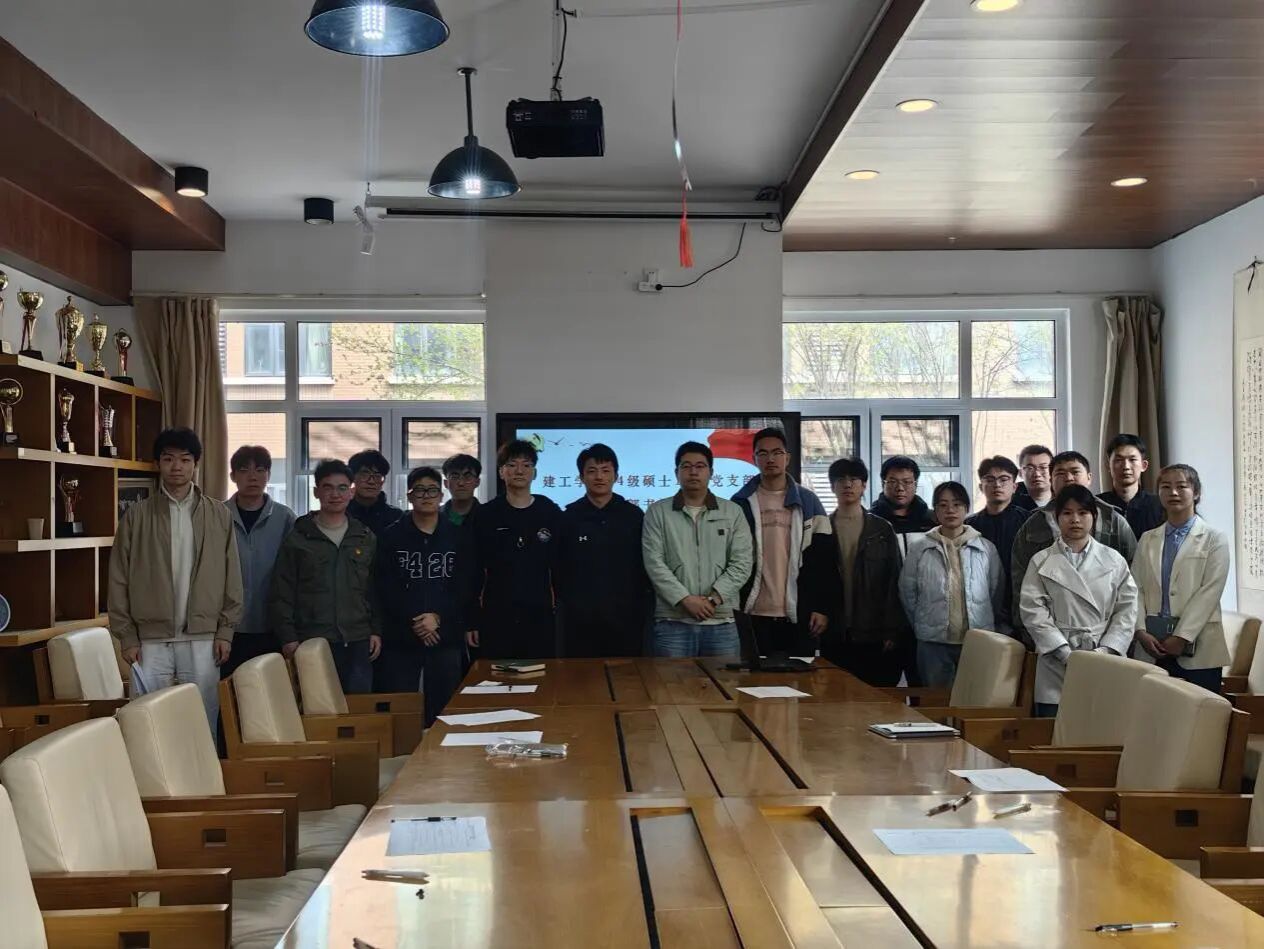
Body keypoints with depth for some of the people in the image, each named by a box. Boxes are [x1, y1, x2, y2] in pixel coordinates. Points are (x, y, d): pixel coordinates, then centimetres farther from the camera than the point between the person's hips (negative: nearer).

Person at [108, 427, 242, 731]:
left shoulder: (219, 516, 5)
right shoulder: (136, 516, 2)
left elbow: (231, 578, 5)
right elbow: (120, 580, 2)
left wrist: (225, 630, 0)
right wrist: (127, 636, -2)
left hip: (202, 639, 0)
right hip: (151, 640, 0)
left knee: (203, 722, 6)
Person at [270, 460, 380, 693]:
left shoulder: (367, 539, 12)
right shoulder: (297, 539, 4)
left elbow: (376, 591, 14)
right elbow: (281, 595, 2)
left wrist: (376, 631, 6)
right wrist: (288, 638, -5)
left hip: (358, 643, 2)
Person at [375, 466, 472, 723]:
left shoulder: (459, 537, 8)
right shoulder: (391, 537, 4)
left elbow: (464, 587, 1)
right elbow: (385, 587, -5)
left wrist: (438, 618, -12)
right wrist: (414, 622, -14)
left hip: (447, 637, 1)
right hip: (400, 639, -1)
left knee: (442, 710, 3)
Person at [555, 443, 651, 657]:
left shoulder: (634, 516, 5)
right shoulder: (568, 517, 4)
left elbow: (647, 565, 7)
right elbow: (558, 567, 6)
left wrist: (643, 606, 2)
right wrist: (568, 599, 1)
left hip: (627, 617, 1)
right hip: (579, 619, 0)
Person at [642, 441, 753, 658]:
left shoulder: (732, 512, 10)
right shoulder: (658, 512, 6)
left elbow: (742, 562, 2)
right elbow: (654, 563, -3)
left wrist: (714, 598, -11)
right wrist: (686, 599, -13)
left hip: (721, 622, 1)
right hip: (672, 622, -1)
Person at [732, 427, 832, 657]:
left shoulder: (808, 501, 6)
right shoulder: (740, 503, 5)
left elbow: (822, 559, 4)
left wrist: (821, 607, -3)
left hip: (798, 615, 0)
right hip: (754, 614, 0)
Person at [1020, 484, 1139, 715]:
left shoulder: (1114, 560, 10)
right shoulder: (1041, 562, 7)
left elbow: (1127, 610, 6)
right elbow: (1033, 612, -1)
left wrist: (1105, 651, -7)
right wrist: (1066, 654, -10)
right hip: (1057, 668, -1)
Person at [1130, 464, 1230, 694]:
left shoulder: (1214, 539, 4)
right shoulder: (1147, 539, 15)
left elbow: (1210, 592, -6)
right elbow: (1136, 589, 9)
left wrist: (1182, 637, -13)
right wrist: (1141, 631, -6)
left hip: (1196, 648, -3)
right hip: (1151, 648, 3)